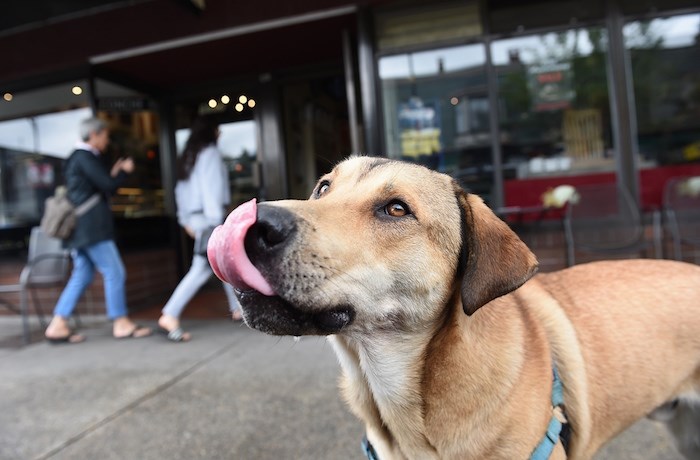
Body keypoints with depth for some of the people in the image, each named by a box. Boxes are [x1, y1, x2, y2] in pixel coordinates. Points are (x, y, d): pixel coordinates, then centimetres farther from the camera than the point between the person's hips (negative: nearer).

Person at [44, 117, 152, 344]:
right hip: (91, 227, -10)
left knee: (81, 276, 11)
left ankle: (58, 325, 11)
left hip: (80, 229, 10)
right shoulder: (86, 157, -11)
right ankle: (121, 324, 2)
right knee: (114, 273, -4)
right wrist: (124, 171, 1)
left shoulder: (76, 157, 19)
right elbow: (108, 186, -15)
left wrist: (114, 174, 14)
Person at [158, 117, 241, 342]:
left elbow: (181, 189, 18)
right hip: (210, 216, -9)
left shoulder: (187, 157, 18)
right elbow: (212, 187, -16)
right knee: (201, 269, -10)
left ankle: (238, 308, 24)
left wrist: (185, 219, 20)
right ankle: (170, 316, -13)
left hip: (195, 216, 9)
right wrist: (215, 219, -20)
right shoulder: (210, 152, -7)